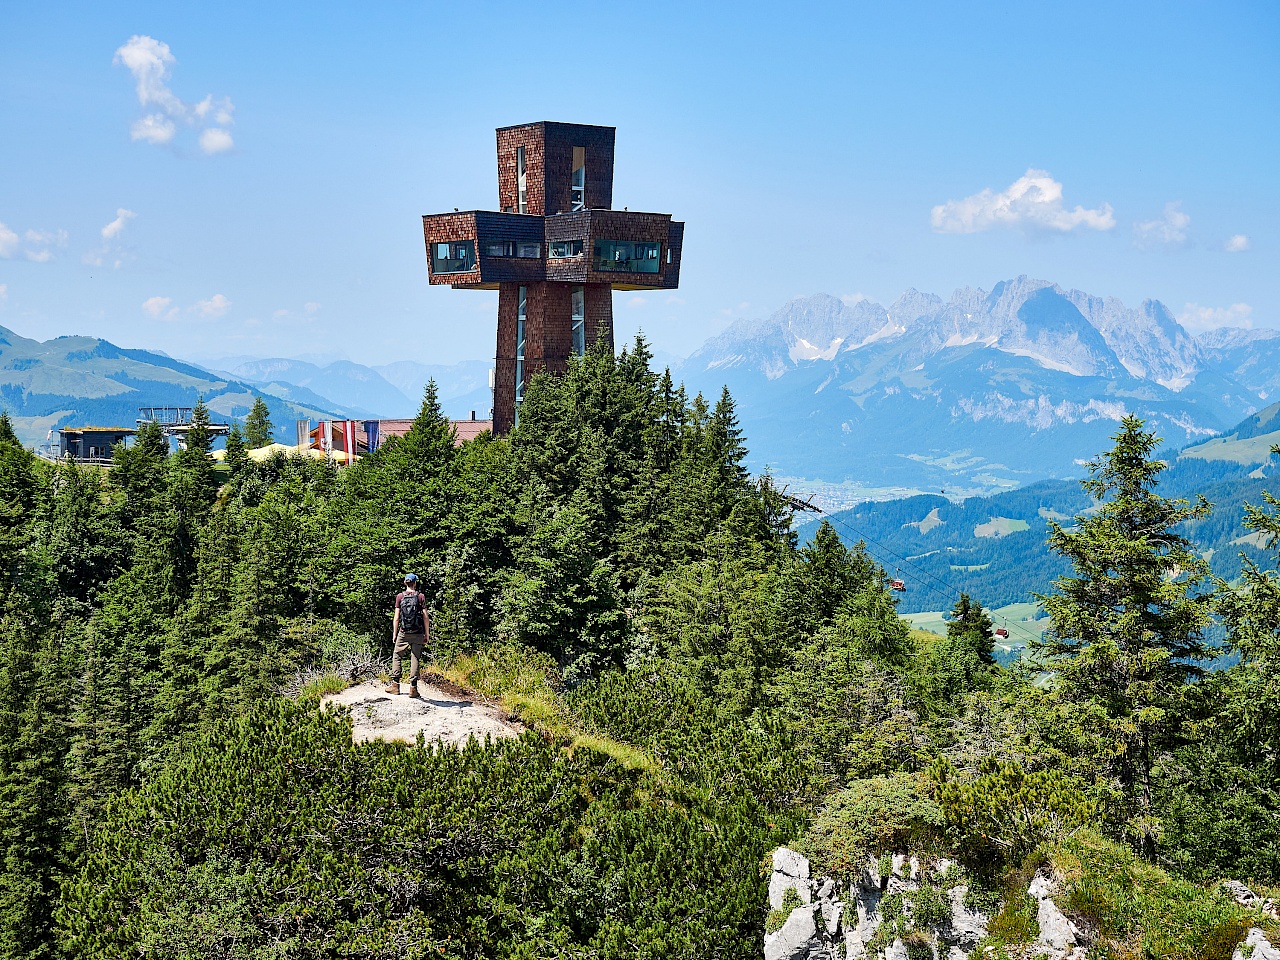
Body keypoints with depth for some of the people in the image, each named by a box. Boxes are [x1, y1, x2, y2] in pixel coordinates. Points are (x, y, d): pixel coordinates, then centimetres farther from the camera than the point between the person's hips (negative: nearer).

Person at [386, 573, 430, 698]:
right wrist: (427, 635, 4)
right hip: (418, 634, 0)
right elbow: (426, 617, -3)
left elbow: (396, 618, -1)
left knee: (397, 656, 14)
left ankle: (395, 684, 10)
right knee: (415, 659, 3)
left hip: (403, 633, 0)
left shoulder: (400, 596, 1)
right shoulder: (421, 597, -1)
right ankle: (413, 688, 1)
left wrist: (394, 634, 7)